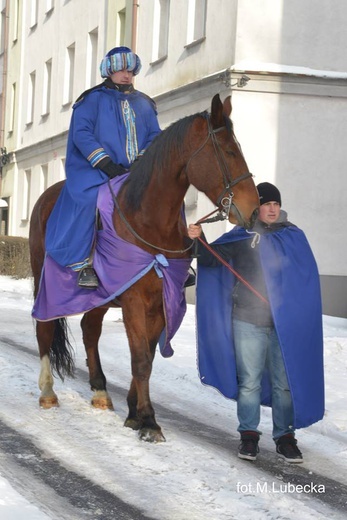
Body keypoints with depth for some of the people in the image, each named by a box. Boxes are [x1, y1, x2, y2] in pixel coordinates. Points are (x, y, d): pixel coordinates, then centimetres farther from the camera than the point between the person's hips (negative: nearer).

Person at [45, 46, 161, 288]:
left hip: (136, 171, 5)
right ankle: (84, 264, -29)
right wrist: (106, 164, -18)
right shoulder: (93, 99, 4)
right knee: (93, 198, -35)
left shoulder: (144, 104, 18)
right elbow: (81, 134, -7)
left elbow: (155, 137, 12)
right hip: (95, 170, -5)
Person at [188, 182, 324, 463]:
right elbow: (212, 259, -3)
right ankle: (249, 435, 16)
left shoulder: (294, 236, 6)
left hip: (285, 322, 1)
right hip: (247, 321, -1)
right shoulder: (241, 235, 3)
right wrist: (199, 240, -21)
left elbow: (307, 277, 4)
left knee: (285, 383, 4)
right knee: (249, 381, 6)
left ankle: (285, 436, 14)